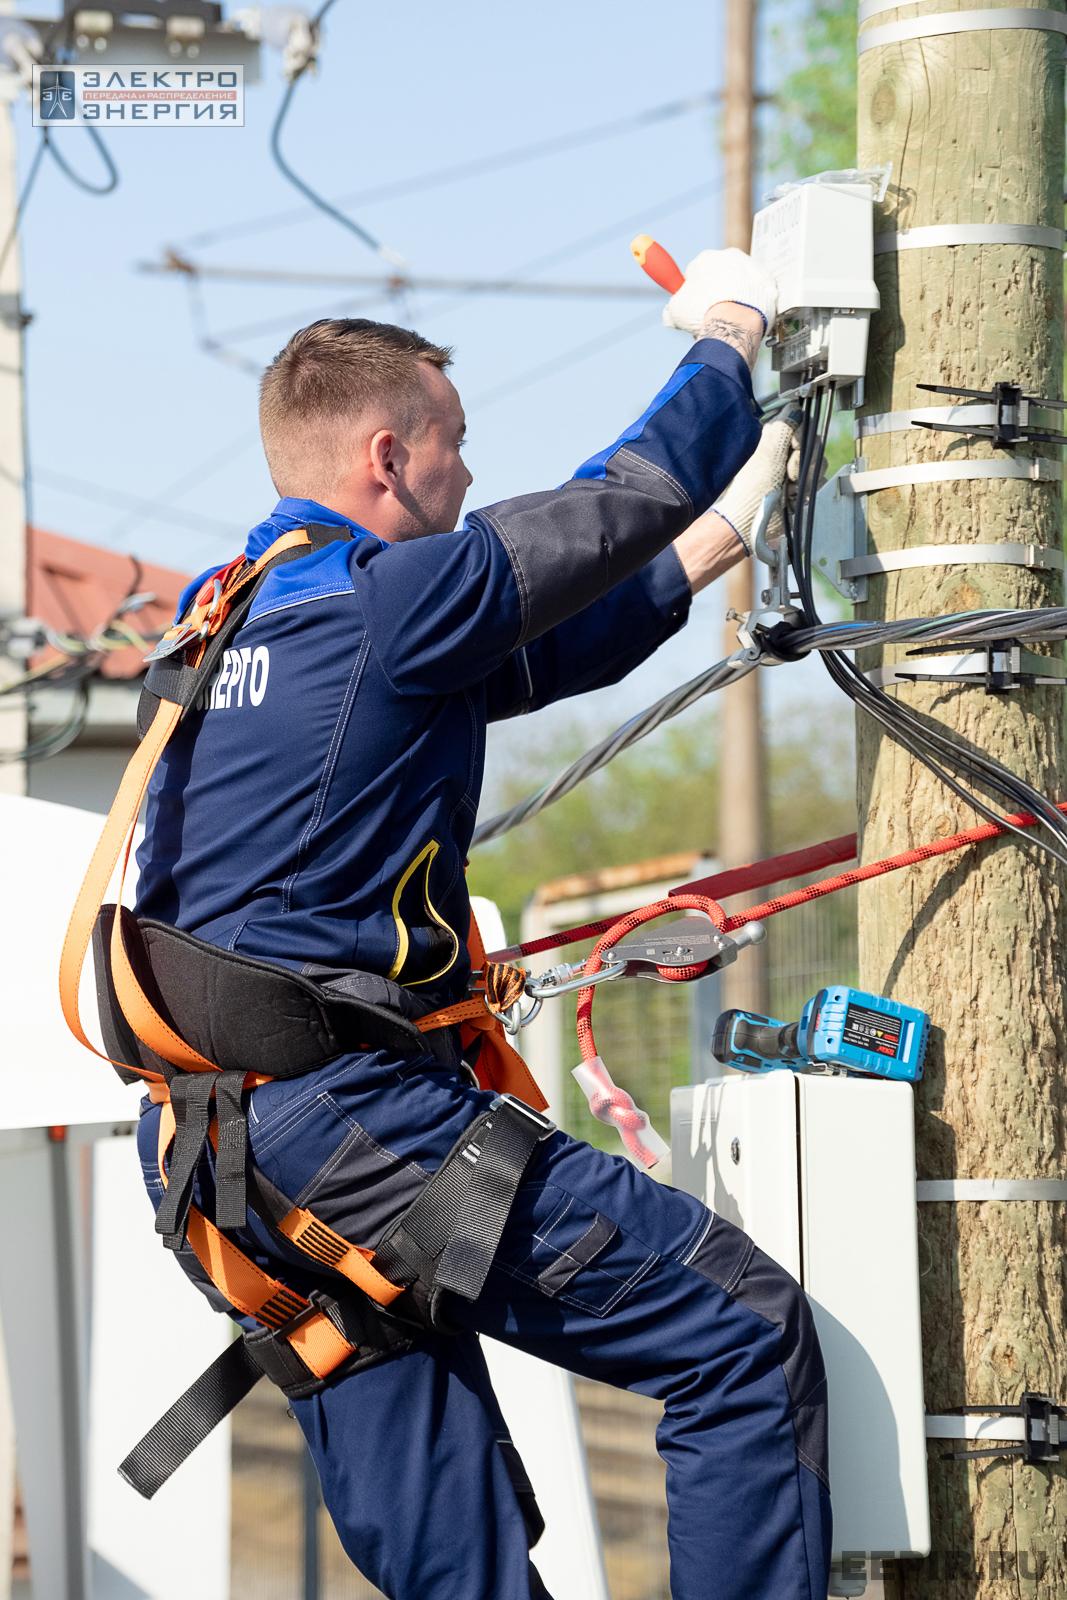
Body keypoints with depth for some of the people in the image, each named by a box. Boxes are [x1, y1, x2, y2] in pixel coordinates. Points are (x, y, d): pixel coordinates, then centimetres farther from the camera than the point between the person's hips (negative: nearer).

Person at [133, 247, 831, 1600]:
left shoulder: (224, 625, 18)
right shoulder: (392, 599, -9)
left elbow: (549, 651, 26)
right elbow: (629, 498, 2)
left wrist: (729, 530, 31)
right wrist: (726, 329, 20)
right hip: (342, 1113, -9)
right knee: (746, 1335, -5)